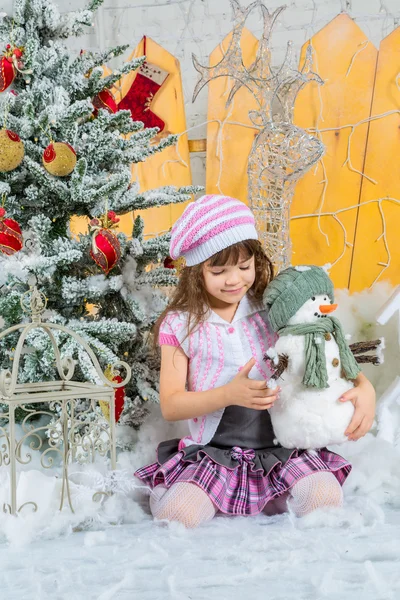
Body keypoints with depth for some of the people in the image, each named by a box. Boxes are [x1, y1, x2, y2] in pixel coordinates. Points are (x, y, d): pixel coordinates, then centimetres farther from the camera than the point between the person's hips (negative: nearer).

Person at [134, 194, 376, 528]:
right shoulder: (179, 325, -2)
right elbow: (169, 406, -4)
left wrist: (364, 387, -17)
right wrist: (229, 394, -19)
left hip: (284, 449, 1)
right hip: (212, 456, -1)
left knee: (325, 496, -23)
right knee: (176, 513, -25)